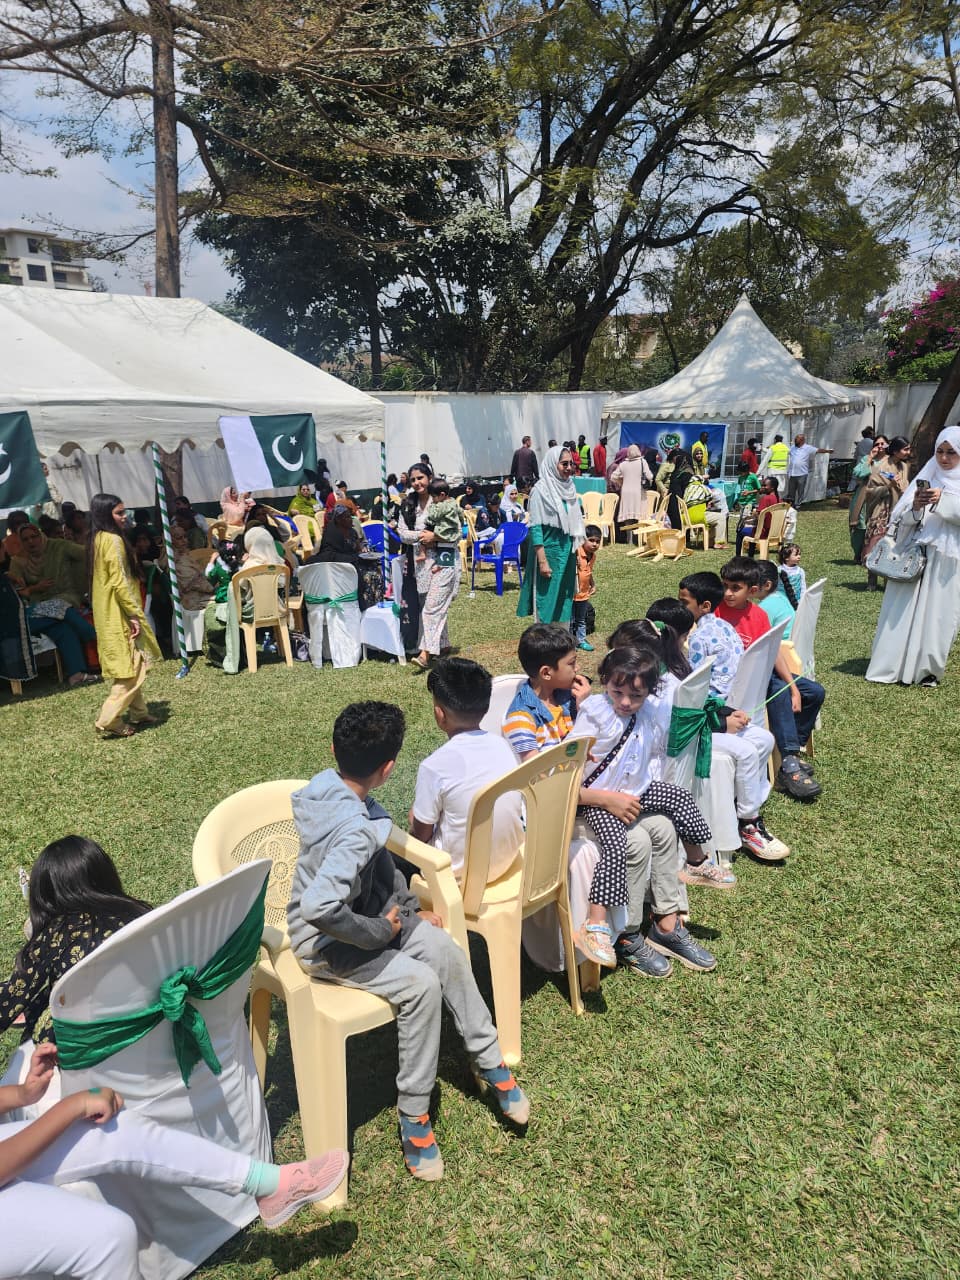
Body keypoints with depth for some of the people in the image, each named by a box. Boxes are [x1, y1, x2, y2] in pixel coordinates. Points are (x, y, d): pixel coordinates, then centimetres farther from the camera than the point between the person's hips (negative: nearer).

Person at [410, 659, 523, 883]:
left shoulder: (434, 766, -24)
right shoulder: (501, 745, -7)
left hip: (461, 870, -6)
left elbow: (421, 834, -13)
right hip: (508, 858, 6)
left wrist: (415, 816, 10)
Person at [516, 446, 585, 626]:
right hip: (549, 552, -7)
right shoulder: (541, 490, -13)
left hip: (567, 552, 7)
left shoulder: (568, 487, 8)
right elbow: (535, 528, -16)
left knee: (565, 600, 12)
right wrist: (542, 561, -20)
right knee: (548, 601, -1)